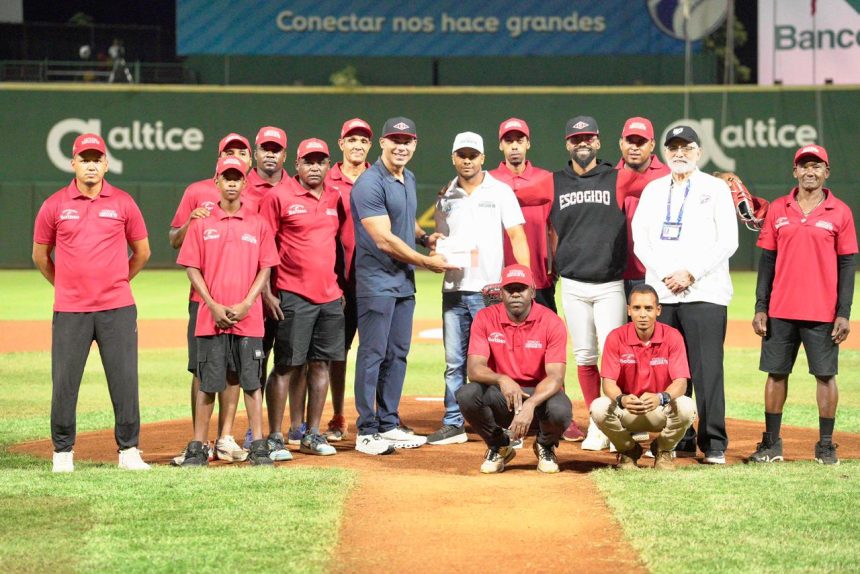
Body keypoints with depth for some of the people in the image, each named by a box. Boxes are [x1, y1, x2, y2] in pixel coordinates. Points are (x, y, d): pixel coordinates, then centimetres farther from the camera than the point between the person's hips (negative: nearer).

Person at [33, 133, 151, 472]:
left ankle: (129, 451, 8)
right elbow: (40, 255, 14)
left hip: (118, 308, 0)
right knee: (64, 382, 1)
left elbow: (142, 252, 15)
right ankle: (63, 452, 13)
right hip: (70, 311, 0)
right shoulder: (55, 205, 3)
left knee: (125, 379, 0)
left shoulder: (123, 203, 4)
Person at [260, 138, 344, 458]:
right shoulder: (279, 197, -4)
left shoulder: (334, 199, 12)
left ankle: (311, 433, 15)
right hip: (294, 297, -5)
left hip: (330, 297, 5)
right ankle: (274, 437, -1)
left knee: (320, 363, 8)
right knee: (287, 366, -5)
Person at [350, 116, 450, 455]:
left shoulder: (408, 179, 13)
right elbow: (384, 240, -20)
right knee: (373, 354, -5)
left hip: (404, 281, 9)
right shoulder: (370, 183, -16)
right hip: (377, 283, -9)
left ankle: (388, 425, 19)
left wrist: (425, 237, 6)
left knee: (398, 354, 11)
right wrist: (427, 261, -14)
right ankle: (366, 433, 0)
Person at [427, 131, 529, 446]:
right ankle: (453, 425, 11)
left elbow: (517, 236, -3)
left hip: (489, 289, -4)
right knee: (454, 361, 6)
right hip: (453, 289, 4)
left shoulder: (500, 192, 2)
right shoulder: (446, 197, 14)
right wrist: (437, 247, -5)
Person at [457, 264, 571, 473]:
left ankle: (545, 447, 6)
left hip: (541, 393, -1)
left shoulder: (551, 322, -13)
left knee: (560, 411, -35)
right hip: (500, 394, 2)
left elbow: (556, 376, -21)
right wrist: (502, 380, -39)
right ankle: (499, 446, 3)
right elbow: (474, 368, -16)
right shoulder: (486, 319, -8)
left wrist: (530, 405, -40)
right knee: (466, 394, -29)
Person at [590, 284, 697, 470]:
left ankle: (663, 450, 2)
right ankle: (628, 450, 2)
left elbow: (680, 382, -18)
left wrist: (660, 398, -41)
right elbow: (608, 382, -14)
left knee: (686, 407, -32)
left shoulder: (672, 337, -11)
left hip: (661, 410, 0)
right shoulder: (616, 338, -10)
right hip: (626, 410, 0)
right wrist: (621, 399, -38)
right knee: (599, 408, -31)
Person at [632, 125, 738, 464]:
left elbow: (728, 241, -3)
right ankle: (677, 440, 12)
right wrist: (666, 274, -5)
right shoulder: (653, 190, 16)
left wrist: (691, 273, -11)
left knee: (707, 369, -8)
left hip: (704, 293, -4)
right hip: (660, 294, 4)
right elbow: (640, 241, 10)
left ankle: (713, 444, -5)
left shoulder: (715, 189, 5)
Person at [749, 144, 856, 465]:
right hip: (780, 311, 2)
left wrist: (844, 314, -6)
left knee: (825, 375, 1)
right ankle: (771, 444, 13)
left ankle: (826, 446, 9)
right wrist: (760, 308, 2)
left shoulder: (840, 212, 1)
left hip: (822, 313, -2)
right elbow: (767, 261, 8)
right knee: (776, 373, 5)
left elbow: (846, 265, 1)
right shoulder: (778, 210, 7)